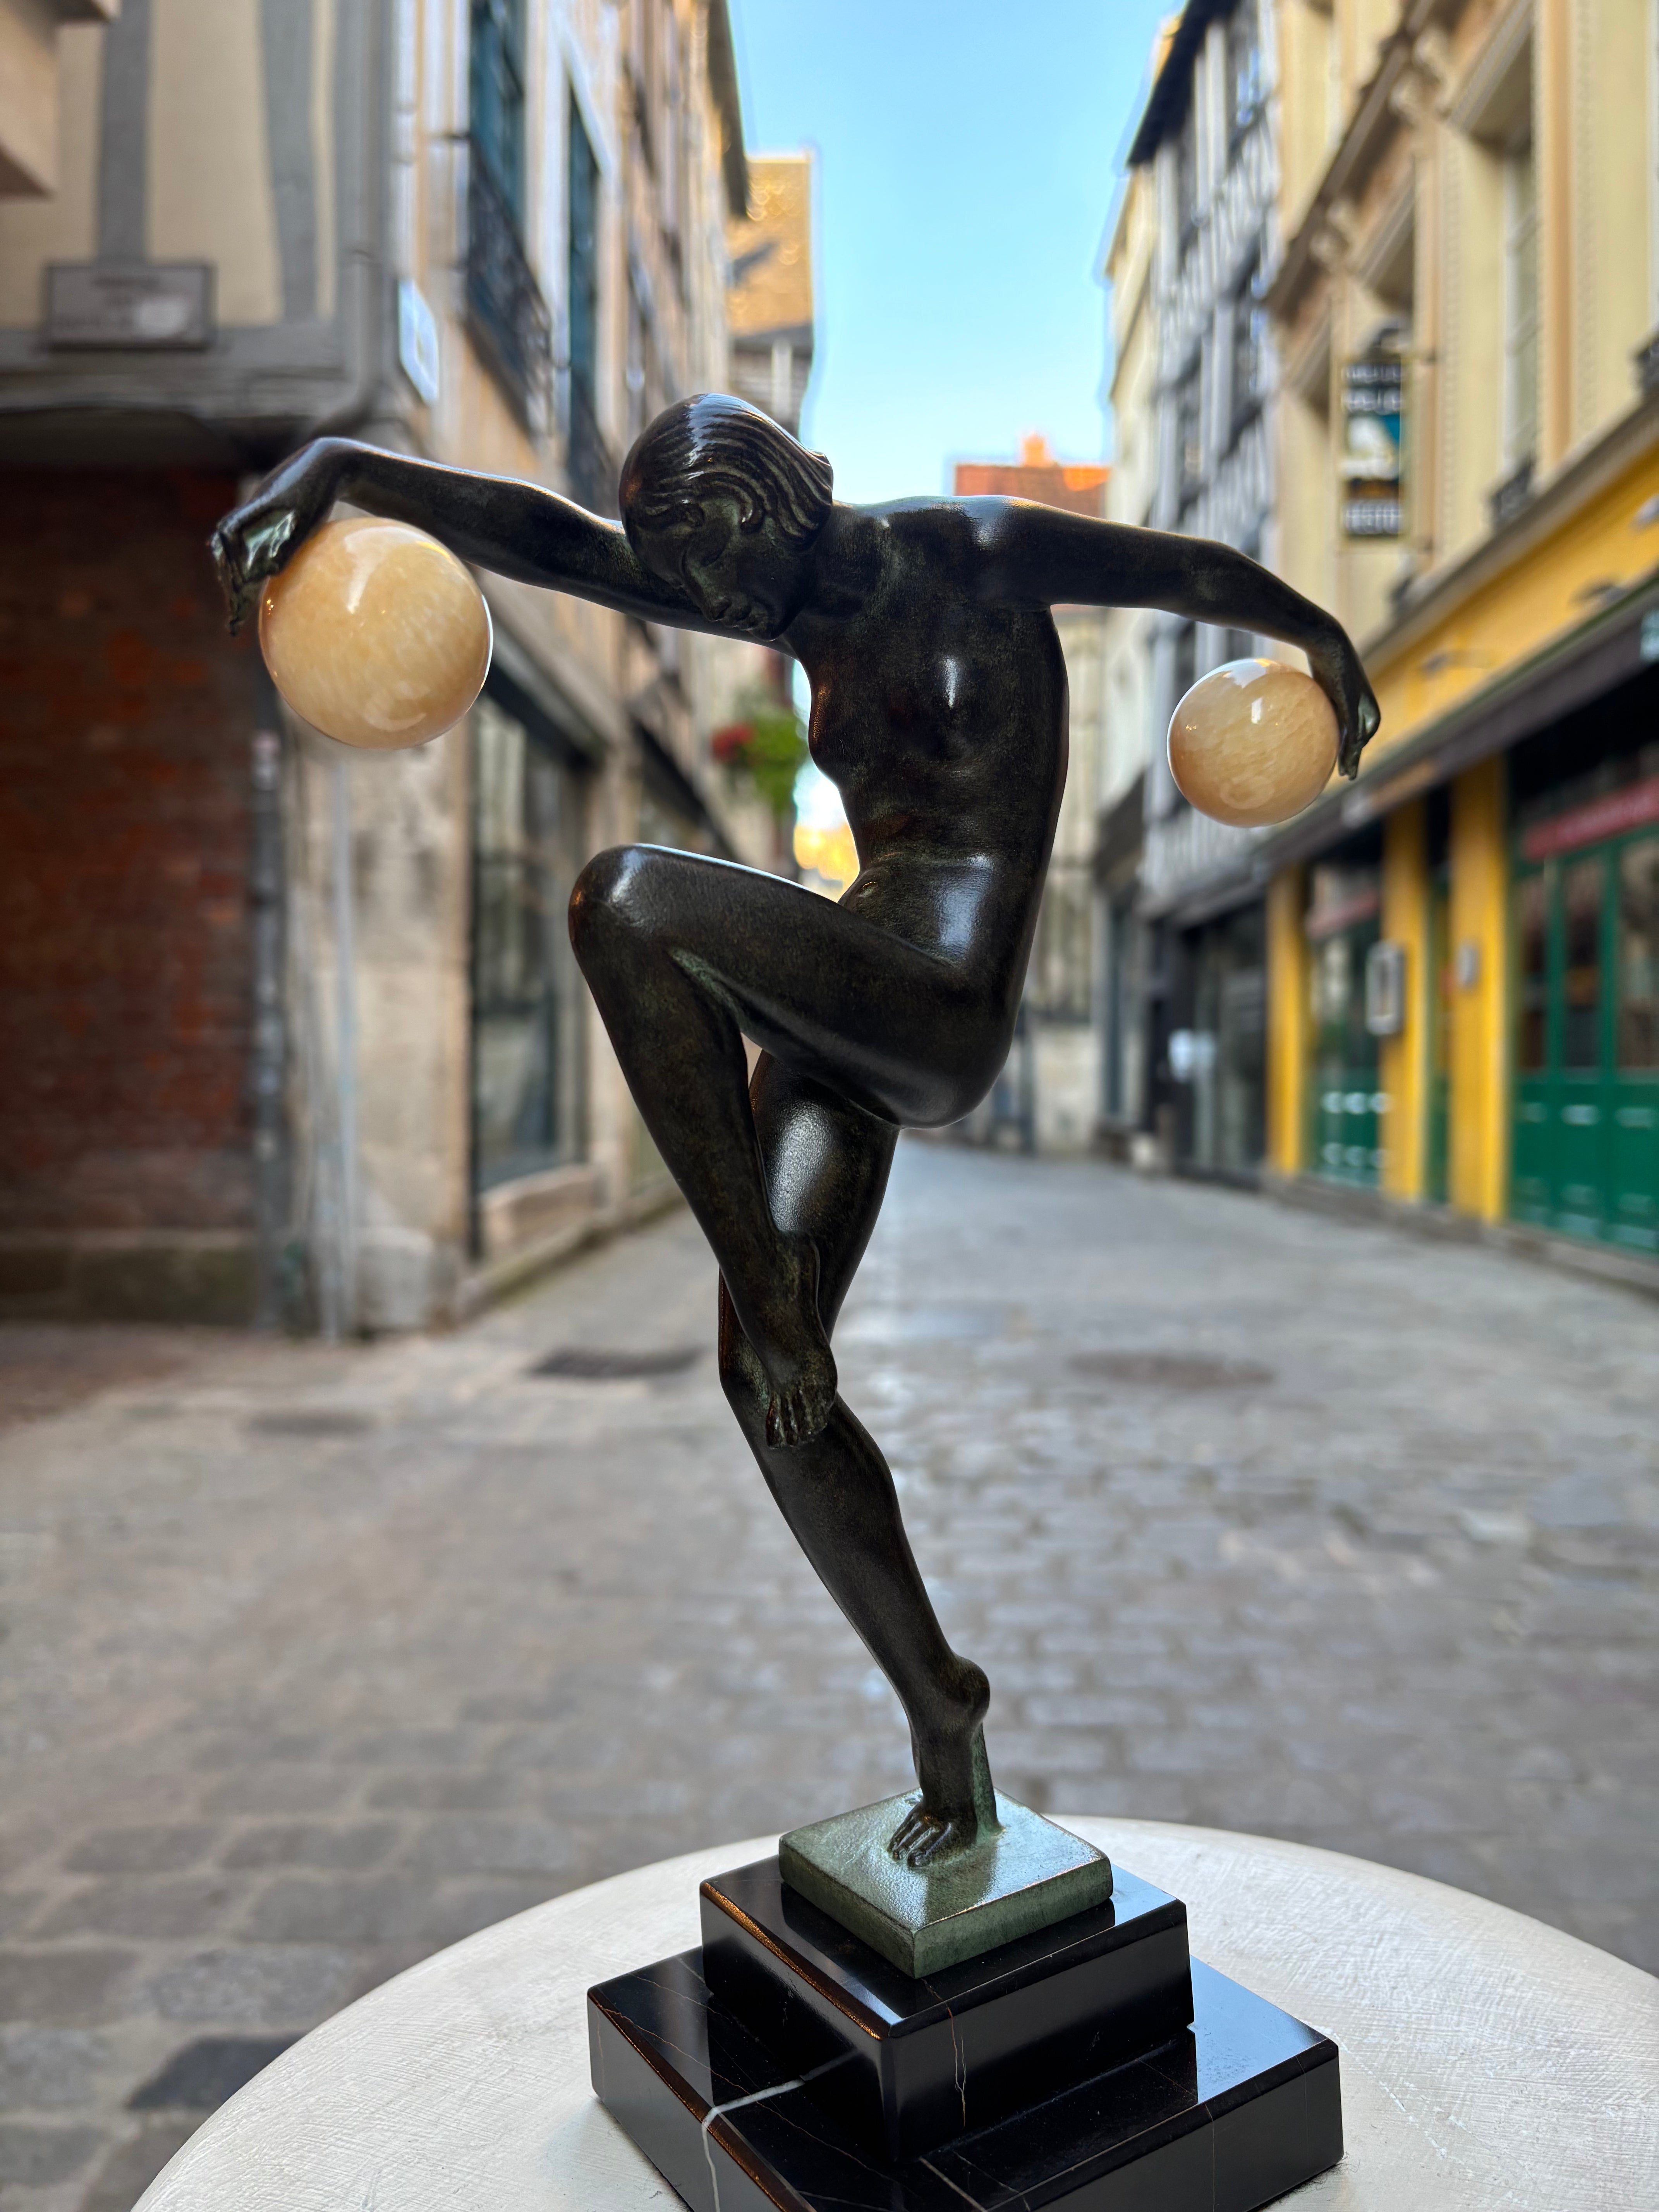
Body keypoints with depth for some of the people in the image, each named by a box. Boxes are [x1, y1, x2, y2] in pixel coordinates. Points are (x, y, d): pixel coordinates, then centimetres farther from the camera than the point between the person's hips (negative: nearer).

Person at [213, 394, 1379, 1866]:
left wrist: (1320, 637, 31)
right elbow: (552, 541, 6)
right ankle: (941, 1717, 19)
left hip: (942, 1001, -8)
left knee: (625, 900, -27)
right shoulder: (808, 605, 16)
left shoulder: (978, 548, -1)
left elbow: (1199, 571, 14)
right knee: (765, 1380, 3)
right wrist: (333, 469, -5)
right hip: (845, 1026, 8)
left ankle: (763, 1286, -17)